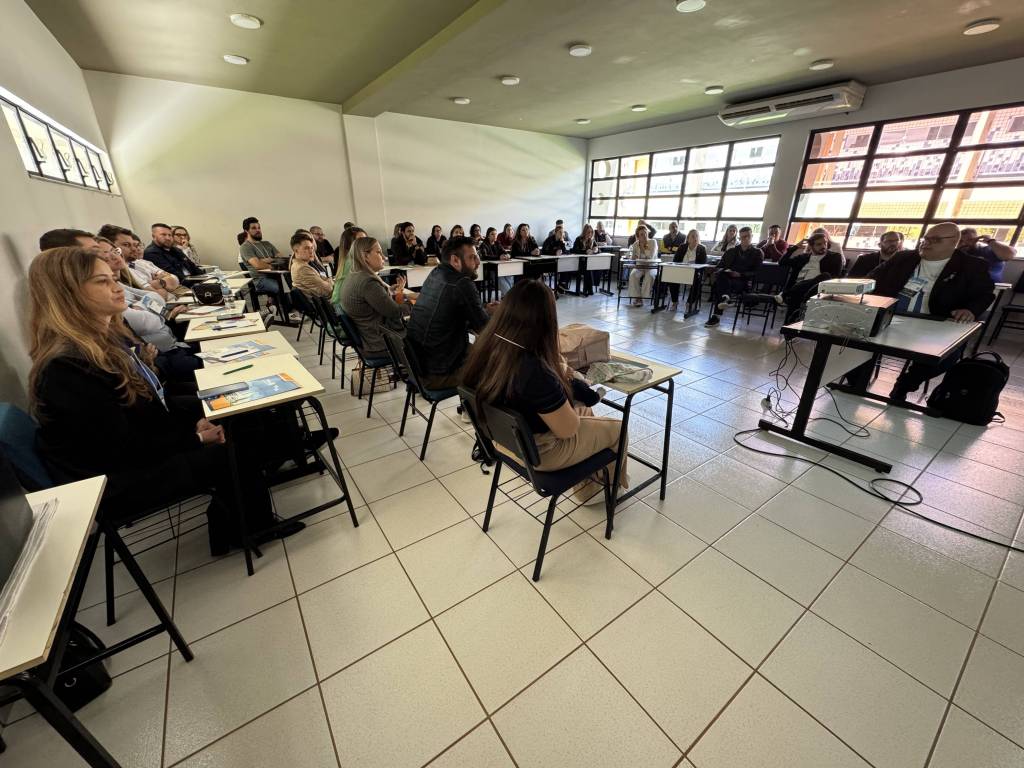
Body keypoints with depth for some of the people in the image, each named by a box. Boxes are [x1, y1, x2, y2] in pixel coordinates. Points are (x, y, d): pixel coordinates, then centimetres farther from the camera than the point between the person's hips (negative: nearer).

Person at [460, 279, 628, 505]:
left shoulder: (486, 345, -13)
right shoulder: (534, 370, -38)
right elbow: (567, 429, -22)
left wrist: (556, 375, -2)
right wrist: (560, 378, -8)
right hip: (537, 453, -7)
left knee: (584, 410, 26)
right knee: (617, 427, 14)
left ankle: (587, 490, 40)